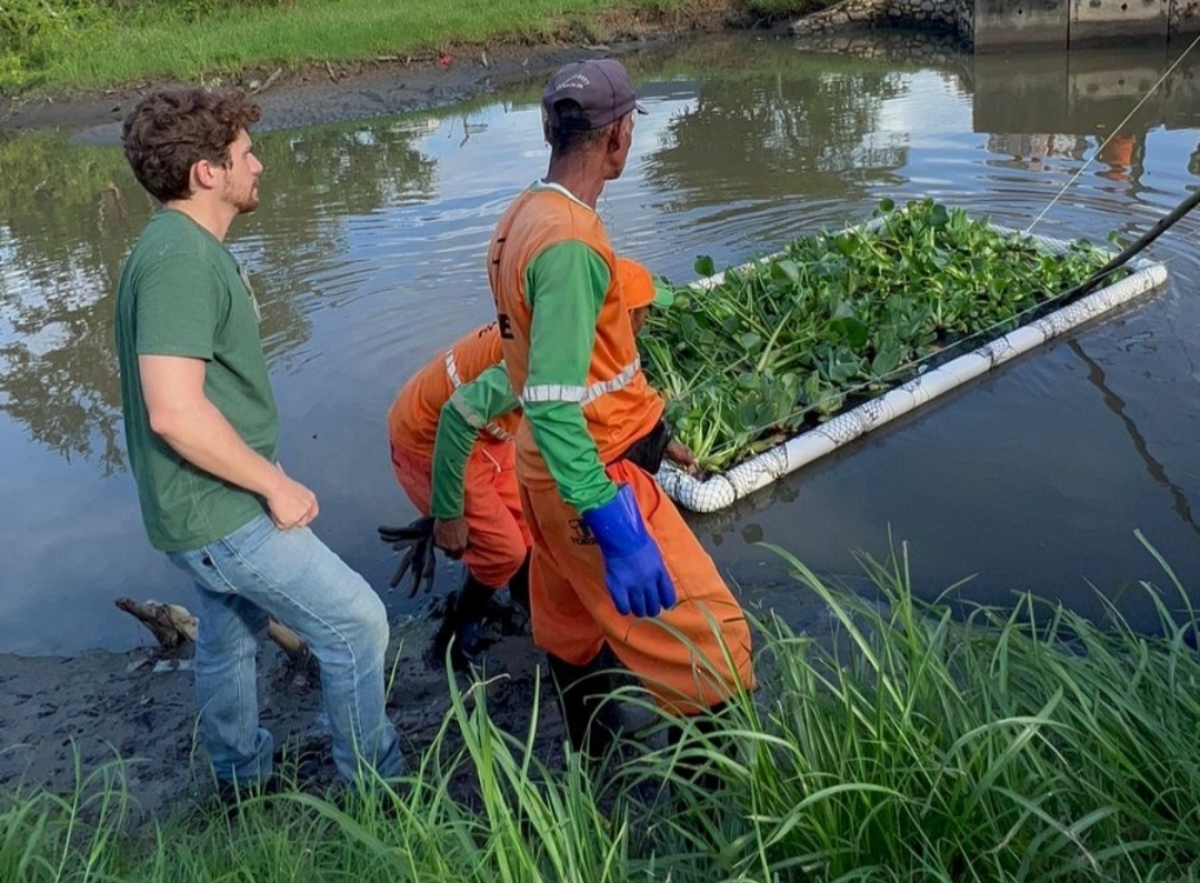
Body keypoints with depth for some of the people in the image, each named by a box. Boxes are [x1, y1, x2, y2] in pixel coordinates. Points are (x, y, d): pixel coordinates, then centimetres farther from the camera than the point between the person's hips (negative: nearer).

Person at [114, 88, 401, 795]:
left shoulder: (191, 247, 9)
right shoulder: (180, 260, -24)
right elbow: (174, 410, -32)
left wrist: (261, 477, 17)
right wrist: (276, 485, -21)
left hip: (216, 502, 10)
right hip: (222, 514, -10)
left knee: (230, 636, 23)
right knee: (357, 624, -1)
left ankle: (243, 776, 43)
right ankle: (374, 784, 16)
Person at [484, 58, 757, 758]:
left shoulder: (522, 217, 4)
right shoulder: (570, 241, -25)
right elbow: (553, 404, -30)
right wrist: (618, 531, -30)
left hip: (550, 465, 10)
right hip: (593, 474, -10)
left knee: (572, 627, 24)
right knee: (711, 644, -1)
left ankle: (591, 758, 44)